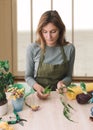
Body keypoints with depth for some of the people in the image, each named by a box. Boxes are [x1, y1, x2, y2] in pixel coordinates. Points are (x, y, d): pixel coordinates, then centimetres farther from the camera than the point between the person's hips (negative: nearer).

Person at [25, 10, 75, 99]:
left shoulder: (69, 48, -5)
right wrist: (36, 86, -17)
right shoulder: (32, 49, -8)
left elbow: (69, 76, 7)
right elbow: (28, 76, 3)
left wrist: (62, 82, -15)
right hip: (39, 95, -1)